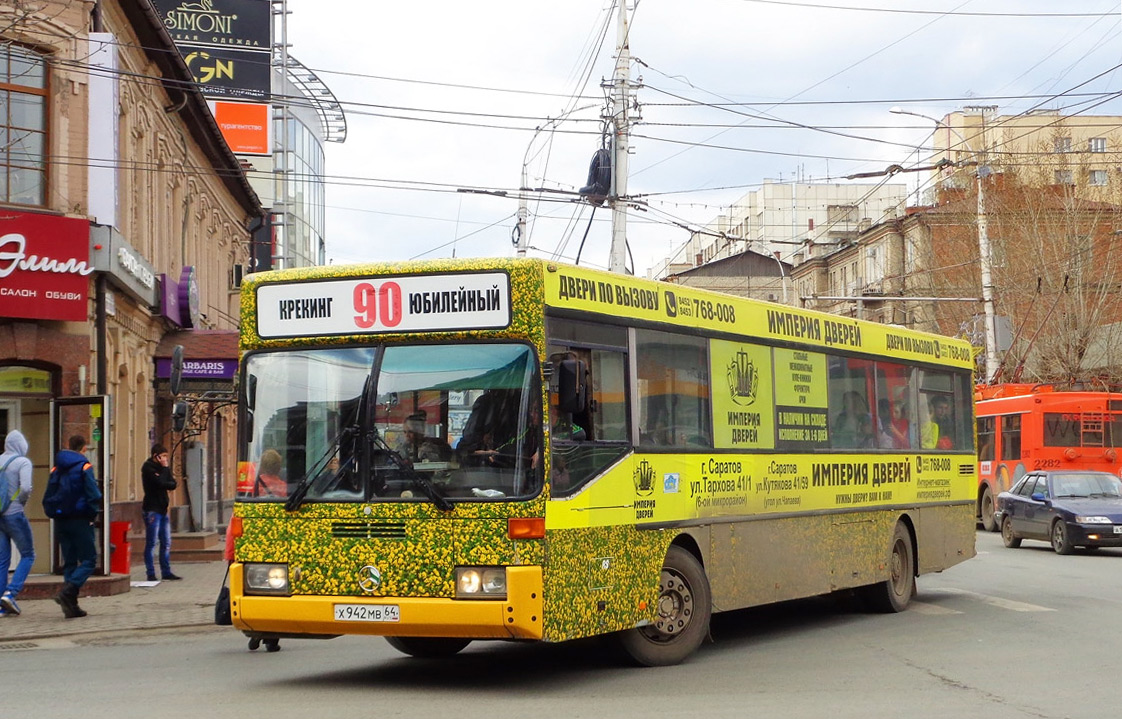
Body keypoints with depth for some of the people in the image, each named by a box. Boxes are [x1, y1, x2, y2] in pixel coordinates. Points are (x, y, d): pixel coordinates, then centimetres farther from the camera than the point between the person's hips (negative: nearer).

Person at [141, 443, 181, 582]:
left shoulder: (161, 467, 17)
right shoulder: (148, 468, -8)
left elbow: (173, 484, 6)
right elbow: (160, 483, -20)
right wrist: (165, 468, -3)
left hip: (162, 509, 8)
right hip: (152, 509, -8)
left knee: (166, 543, 8)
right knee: (151, 543, -5)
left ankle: (166, 572, 13)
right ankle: (151, 574, -3)